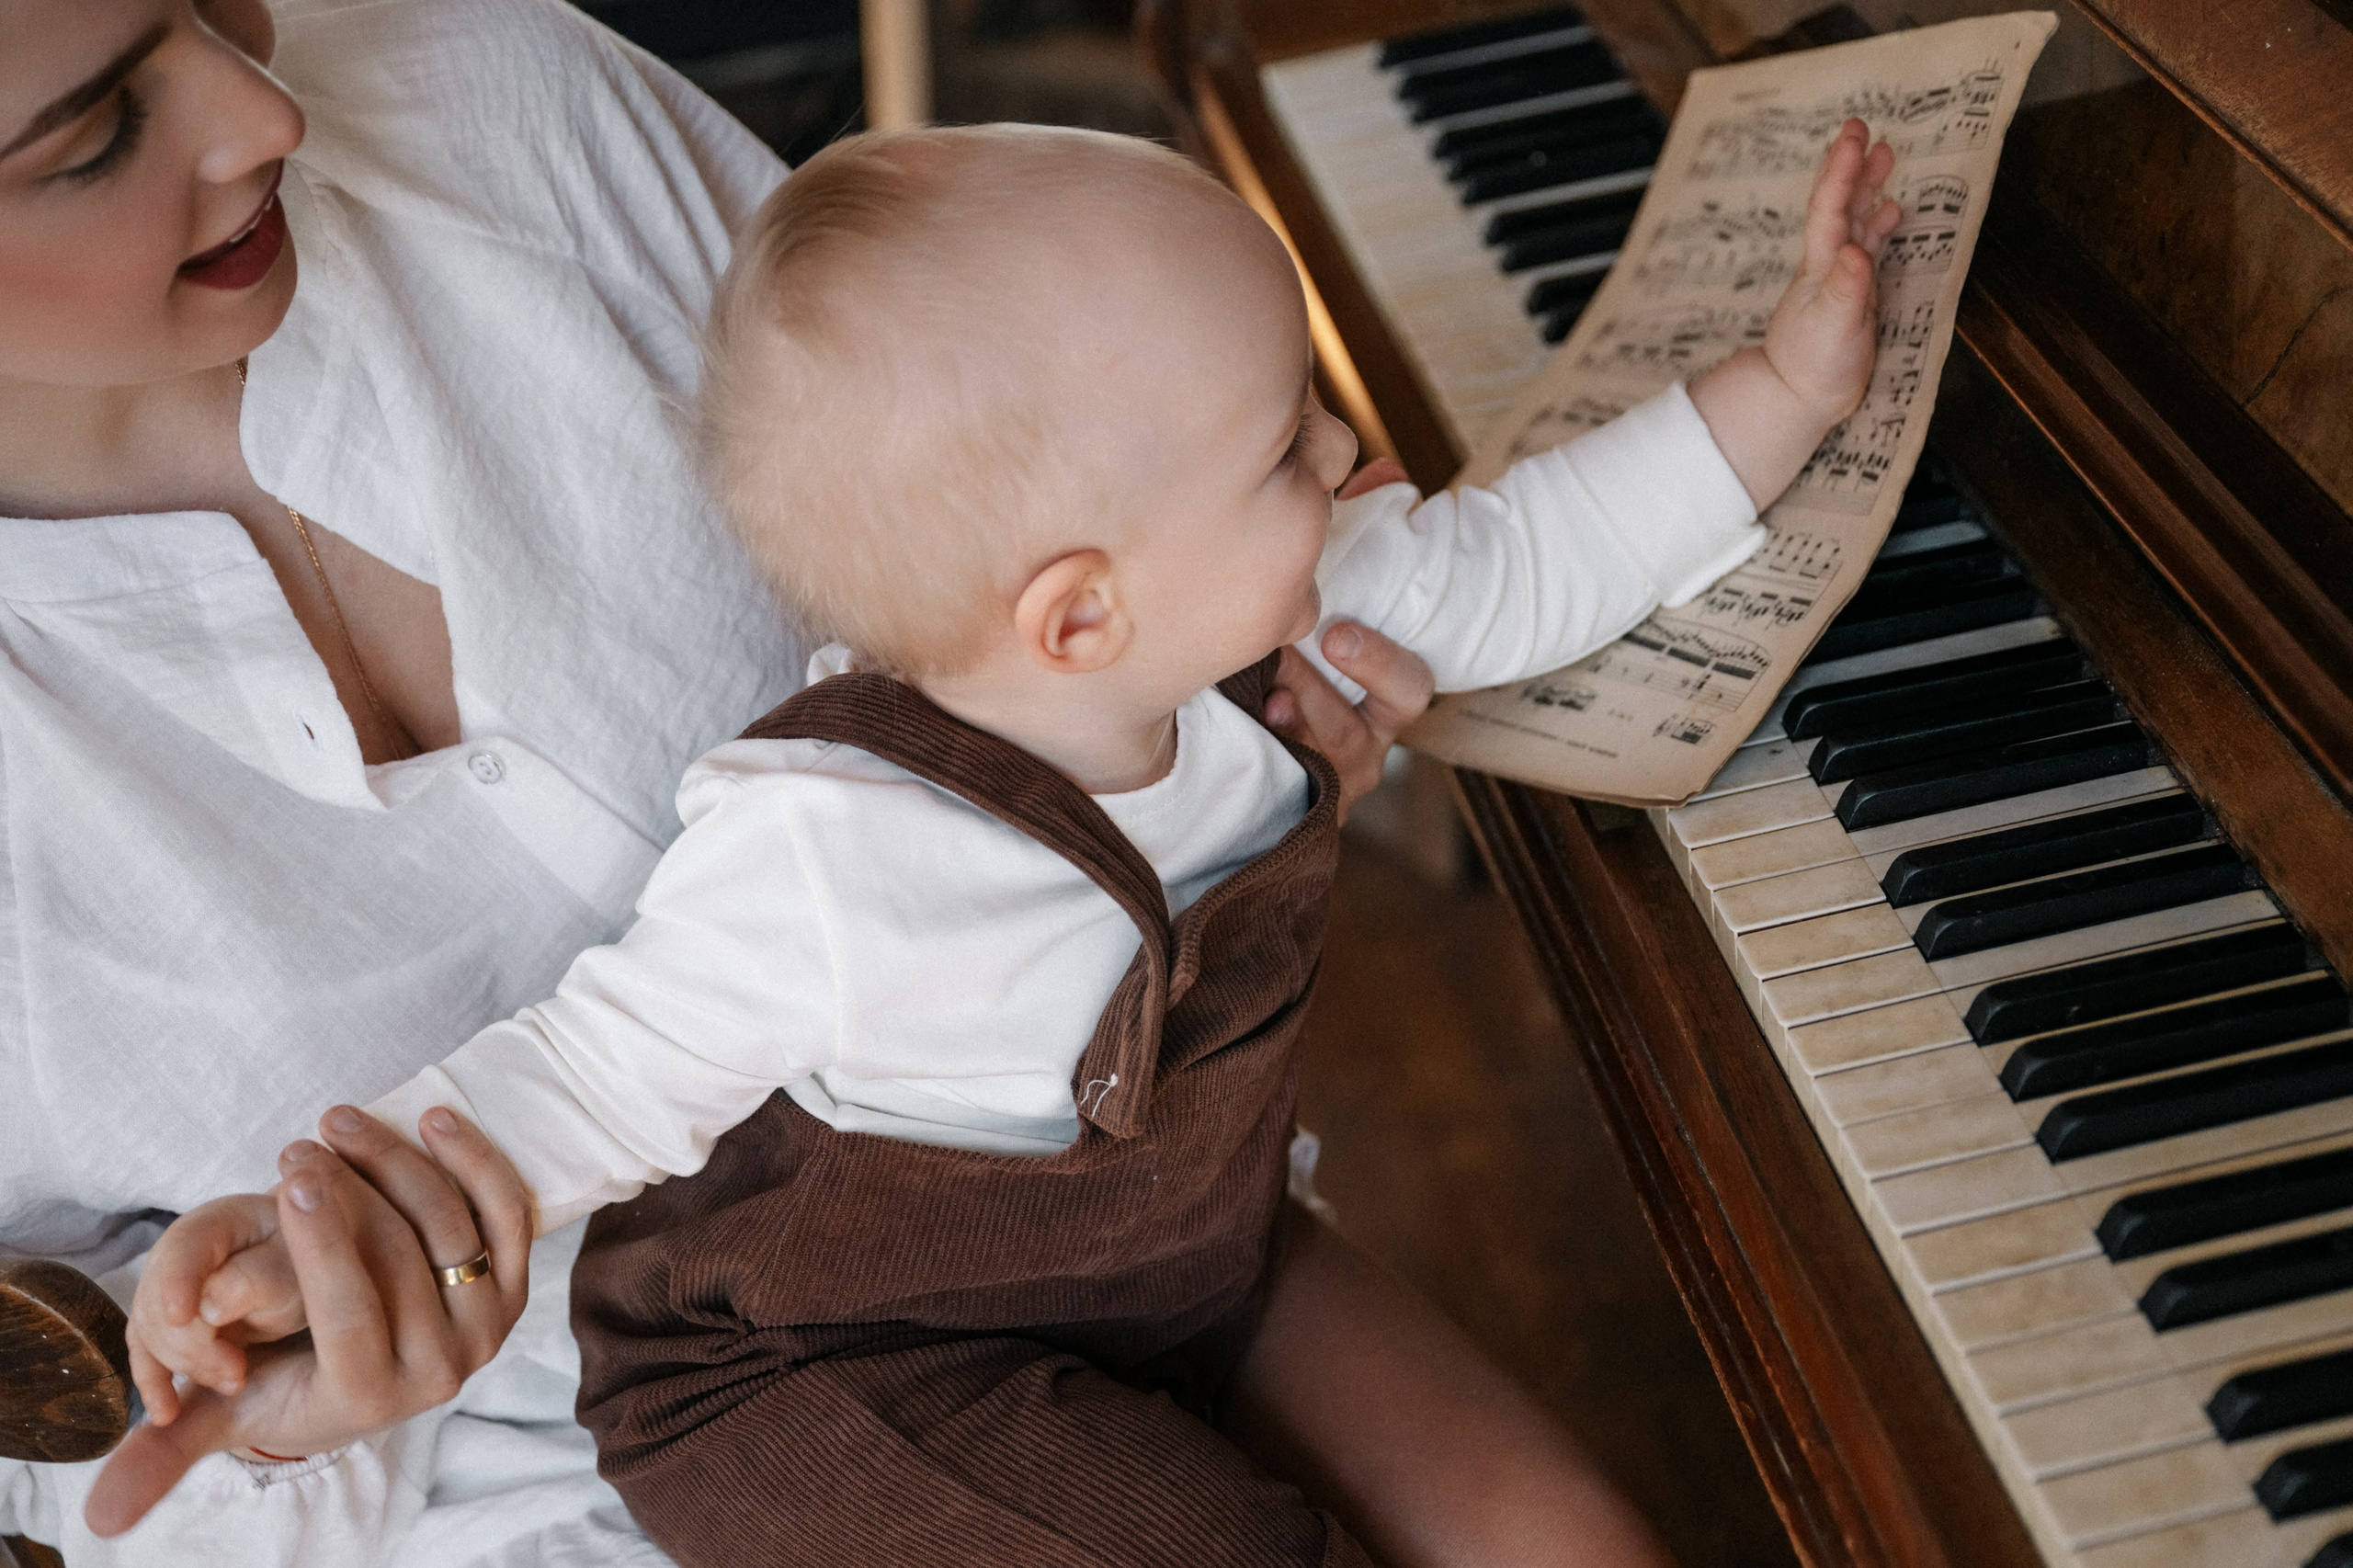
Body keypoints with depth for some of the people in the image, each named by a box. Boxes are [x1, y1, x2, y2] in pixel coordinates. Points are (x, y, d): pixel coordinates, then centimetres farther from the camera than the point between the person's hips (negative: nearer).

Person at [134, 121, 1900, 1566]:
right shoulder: (824, 865, -32)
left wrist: (1789, 384, 4)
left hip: (1188, 1285, 7)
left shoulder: (1248, 618, -12)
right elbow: (595, 1082, -18)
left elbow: (1517, 566, 3)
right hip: (826, 1378, -6)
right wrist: (320, 1218, -32)